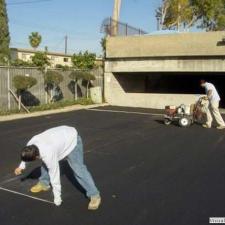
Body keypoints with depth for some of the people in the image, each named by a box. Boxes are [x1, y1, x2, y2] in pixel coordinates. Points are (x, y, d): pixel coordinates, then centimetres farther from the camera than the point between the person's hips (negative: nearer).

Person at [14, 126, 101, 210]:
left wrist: (57, 198, -18)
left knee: (78, 169, -16)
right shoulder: (31, 142, -16)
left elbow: (54, 176, -28)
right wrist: (22, 166, 20)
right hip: (61, 136, 9)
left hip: (72, 140, -8)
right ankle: (44, 183, 34)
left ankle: (94, 195, -10)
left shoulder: (48, 155, -37)